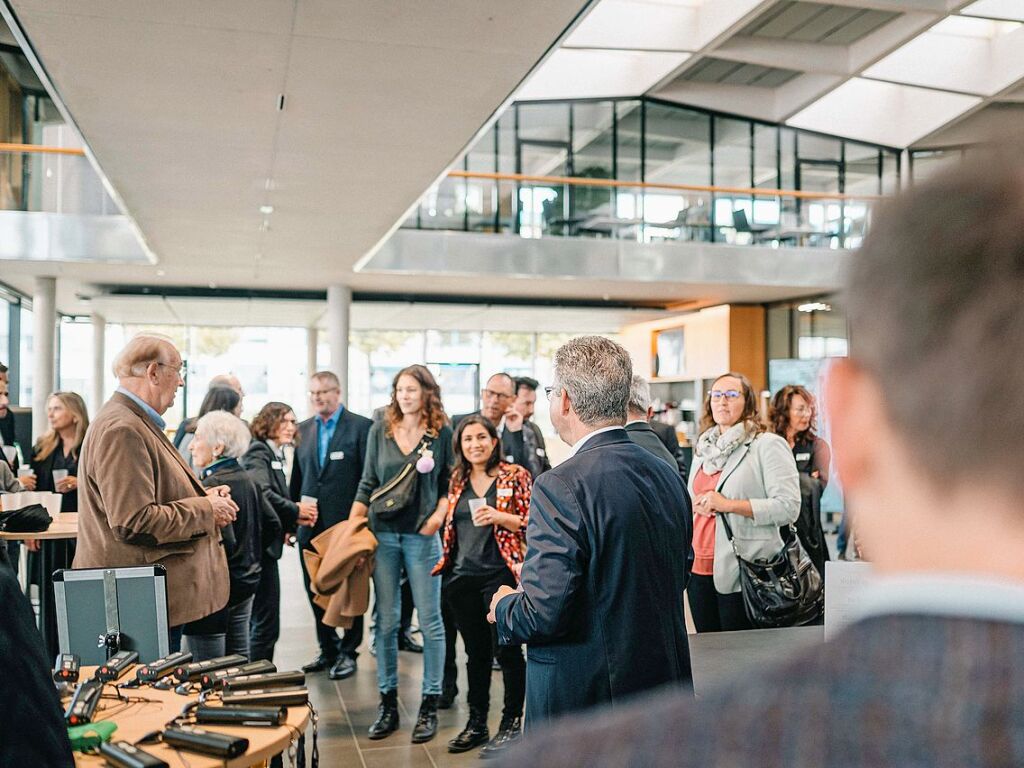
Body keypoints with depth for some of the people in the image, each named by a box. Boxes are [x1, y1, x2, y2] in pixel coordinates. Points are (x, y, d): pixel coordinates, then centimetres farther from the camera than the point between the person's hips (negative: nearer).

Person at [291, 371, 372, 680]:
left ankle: (348, 652, 18)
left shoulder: (361, 427, -5)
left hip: (346, 524, -5)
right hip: (310, 525, 5)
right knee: (316, 591, 12)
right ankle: (328, 650, 26)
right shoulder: (303, 430, 11)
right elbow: (297, 477, 14)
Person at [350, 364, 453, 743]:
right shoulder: (380, 430, 6)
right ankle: (388, 704, 18)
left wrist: (439, 515, -12)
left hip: (422, 535, -2)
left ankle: (429, 705, 12)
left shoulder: (441, 433, 0)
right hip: (382, 533, 2)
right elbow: (367, 484, 8)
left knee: (430, 620, 2)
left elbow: (450, 483, 5)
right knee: (386, 620, 7)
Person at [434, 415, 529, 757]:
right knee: (475, 651, 14)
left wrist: (500, 517, -20)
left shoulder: (515, 476, -4)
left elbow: (531, 523, -7)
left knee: (506, 649, 0)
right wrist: (446, 562, 14)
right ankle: (476, 723, 25)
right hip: (463, 576, 5)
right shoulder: (457, 481, 11)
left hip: (500, 574, -5)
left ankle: (512, 722, 14)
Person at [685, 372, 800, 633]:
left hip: (742, 573, -6)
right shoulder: (704, 447, 15)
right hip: (699, 569, 6)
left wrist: (729, 504, -18)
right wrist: (697, 504, 5)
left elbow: (788, 507, -16)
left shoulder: (768, 445, -6)